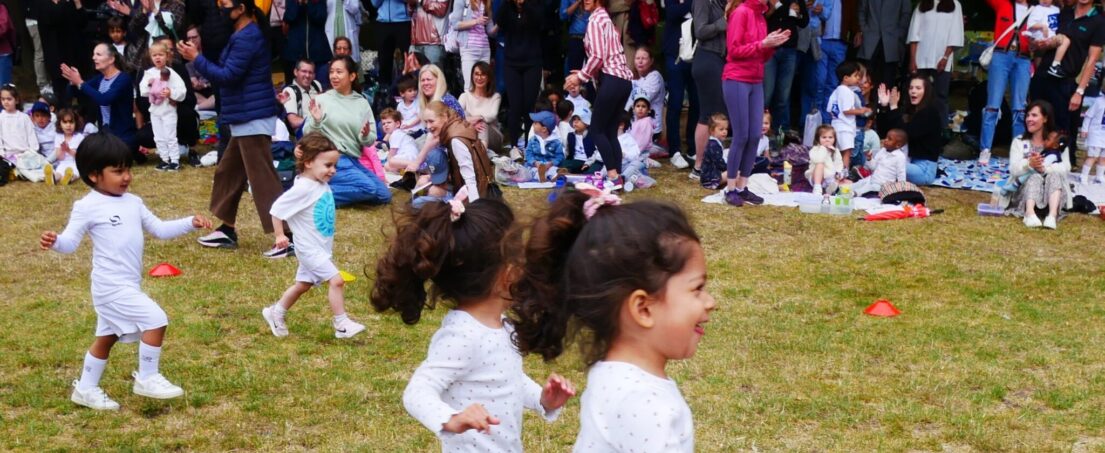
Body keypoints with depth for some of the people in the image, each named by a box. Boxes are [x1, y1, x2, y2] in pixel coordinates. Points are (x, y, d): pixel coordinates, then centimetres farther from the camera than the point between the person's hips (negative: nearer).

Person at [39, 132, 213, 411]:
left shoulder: (133, 202, 11)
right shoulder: (87, 207, -12)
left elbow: (160, 230, 16)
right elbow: (71, 241, -17)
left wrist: (190, 223, 6)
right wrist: (55, 242, -38)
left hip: (126, 286, 9)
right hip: (112, 286, -9)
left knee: (107, 337, 19)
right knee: (156, 320, -15)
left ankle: (86, 389, 34)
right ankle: (147, 379, -1)